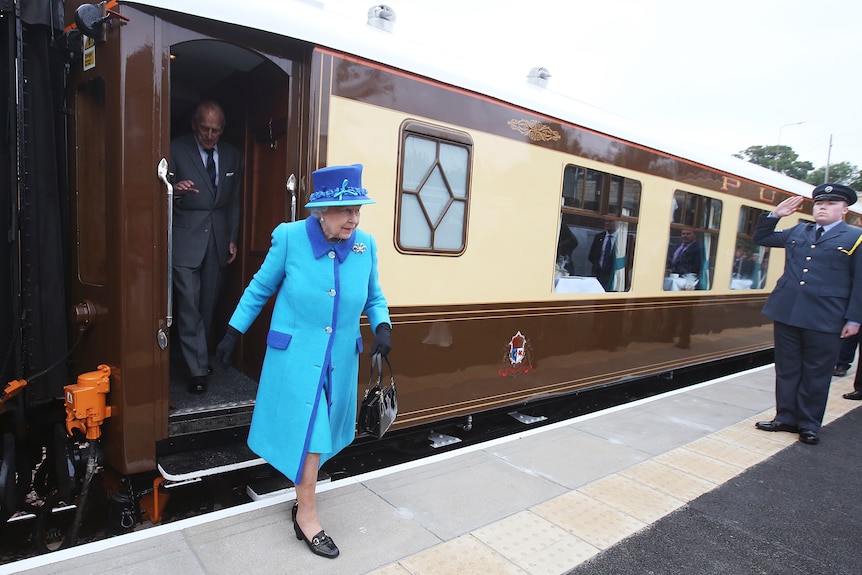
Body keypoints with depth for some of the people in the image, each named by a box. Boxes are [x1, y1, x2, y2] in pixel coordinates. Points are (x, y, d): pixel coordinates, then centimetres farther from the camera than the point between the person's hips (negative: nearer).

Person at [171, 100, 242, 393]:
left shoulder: (232, 156, 8)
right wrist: (175, 190, -28)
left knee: (208, 303, 11)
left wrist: (232, 238, 11)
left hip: (217, 237, 4)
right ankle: (197, 369, 2)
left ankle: (199, 354, 28)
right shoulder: (176, 150, -5)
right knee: (189, 304, -6)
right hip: (186, 237, -4)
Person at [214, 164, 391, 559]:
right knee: (308, 430, 1)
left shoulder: (365, 245, -5)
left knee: (319, 431, 17)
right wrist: (232, 333, 4)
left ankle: (303, 492, 42)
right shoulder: (290, 238, -13)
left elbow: (374, 297, 9)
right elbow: (260, 289, 0)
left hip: (340, 360, 4)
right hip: (295, 355, -3)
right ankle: (306, 515, 21)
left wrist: (382, 327, -10)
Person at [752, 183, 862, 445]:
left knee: (816, 374, 6)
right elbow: (761, 238, 23)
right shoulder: (796, 232, 13)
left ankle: (809, 425, 19)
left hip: (825, 320, -4)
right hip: (787, 313, 4)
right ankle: (786, 418, 23)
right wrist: (774, 215, 7)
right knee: (787, 370, 11)